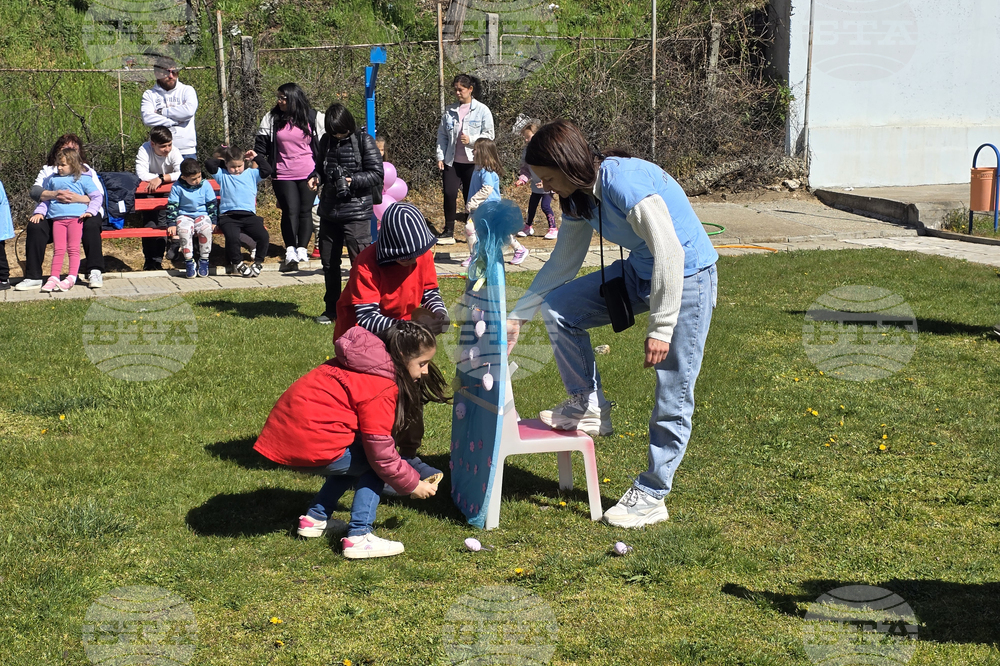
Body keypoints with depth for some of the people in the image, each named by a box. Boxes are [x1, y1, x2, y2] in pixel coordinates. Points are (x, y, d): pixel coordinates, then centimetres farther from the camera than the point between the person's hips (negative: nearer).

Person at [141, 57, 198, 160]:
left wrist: (161, 112, -6)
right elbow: (147, 119, -8)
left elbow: (189, 110, -13)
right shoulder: (149, 95, 10)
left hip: (186, 151, -1)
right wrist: (176, 121, -10)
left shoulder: (187, 90, 8)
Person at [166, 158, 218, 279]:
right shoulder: (177, 187, -4)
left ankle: (204, 260, -17)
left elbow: (212, 204, 7)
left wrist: (213, 221, 1)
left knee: (206, 229, -33)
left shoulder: (205, 185, 1)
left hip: (202, 215, 1)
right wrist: (171, 224, -8)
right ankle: (189, 261, -21)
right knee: (184, 231, -35)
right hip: (184, 216, -1)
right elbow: (172, 206, -1)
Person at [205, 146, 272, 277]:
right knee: (232, 237, -32)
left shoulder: (251, 174, 21)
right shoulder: (222, 175, 17)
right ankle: (237, 264, -10)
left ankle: (258, 263, -2)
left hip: (249, 215, 2)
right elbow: (208, 164, 5)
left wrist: (256, 157, 15)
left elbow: (268, 171, 10)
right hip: (228, 216, -2)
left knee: (263, 236, -22)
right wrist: (220, 161, 18)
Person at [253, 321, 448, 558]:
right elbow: (380, 453, -12)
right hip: (312, 444, -9)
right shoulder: (381, 388, -15)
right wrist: (412, 484, 1)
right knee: (373, 465, 3)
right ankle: (358, 537, -4)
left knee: (355, 459, 25)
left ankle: (315, 518, 28)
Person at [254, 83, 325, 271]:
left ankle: (302, 251, 11)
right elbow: (261, 144, 9)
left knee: (305, 211, 2)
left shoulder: (314, 118, 3)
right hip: (283, 176, 0)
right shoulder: (271, 119, 5)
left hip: (308, 175, 0)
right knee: (290, 211, -9)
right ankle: (290, 252, -7)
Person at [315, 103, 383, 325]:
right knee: (329, 261, 14)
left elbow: (377, 174, -8)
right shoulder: (326, 141, 10)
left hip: (356, 213, -6)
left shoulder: (363, 141, -6)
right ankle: (332, 309, 28)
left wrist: (352, 180, -20)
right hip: (329, 212, 6)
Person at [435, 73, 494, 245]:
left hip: (473, 162, -3)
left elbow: (489, 135, -4)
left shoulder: (482, 110, -3)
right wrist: (440, 156, 2)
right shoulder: (450, 110, 7)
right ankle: (448, 232, 6)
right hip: (452, 161, 3)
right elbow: (442, 134, 10)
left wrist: (472, 140, -19)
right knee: (449, 194, -4)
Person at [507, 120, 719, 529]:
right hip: (641, 273, 9)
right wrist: (517, 316, 10)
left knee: (673, 395, -4)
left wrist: (661, 327, -25)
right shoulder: (578, 197, 0)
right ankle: (589, 407, 11)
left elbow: (670, 253, -28)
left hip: (688, 276, -9)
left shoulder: (625, 182, -27)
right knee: (556, 307, -1)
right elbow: (562, 263, 11)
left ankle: (651, 495, 8)